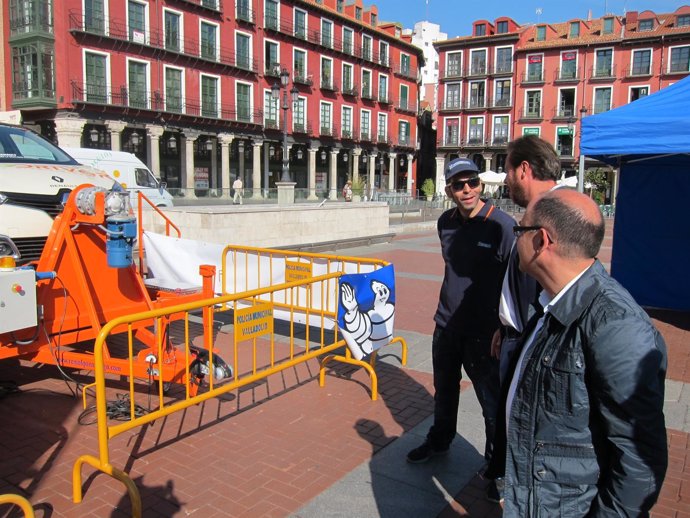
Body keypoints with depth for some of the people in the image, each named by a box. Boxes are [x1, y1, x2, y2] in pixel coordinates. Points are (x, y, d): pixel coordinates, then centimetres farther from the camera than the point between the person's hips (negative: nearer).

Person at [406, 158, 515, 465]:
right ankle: (439, 442, 47)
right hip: (446, 325, 7)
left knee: (492, 400, 6)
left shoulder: (502, 226, -18)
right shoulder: (446, 223, 2)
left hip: (483, 332, -6)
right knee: (444, 390, 23)